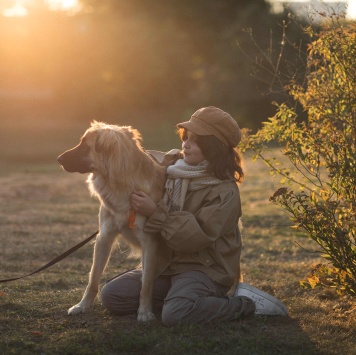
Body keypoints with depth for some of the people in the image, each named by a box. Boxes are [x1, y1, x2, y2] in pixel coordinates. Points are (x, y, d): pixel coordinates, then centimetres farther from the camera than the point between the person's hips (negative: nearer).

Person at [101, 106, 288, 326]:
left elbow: (197, 237, -25)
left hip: (204, 269, -7)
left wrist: (155, 213, -27)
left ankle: (245, 305, -12)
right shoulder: (174, 168, 4)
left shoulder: (225, 192, -15)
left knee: (174, 314, -35)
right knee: (112, 295, -7)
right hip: (167, 265, 7)